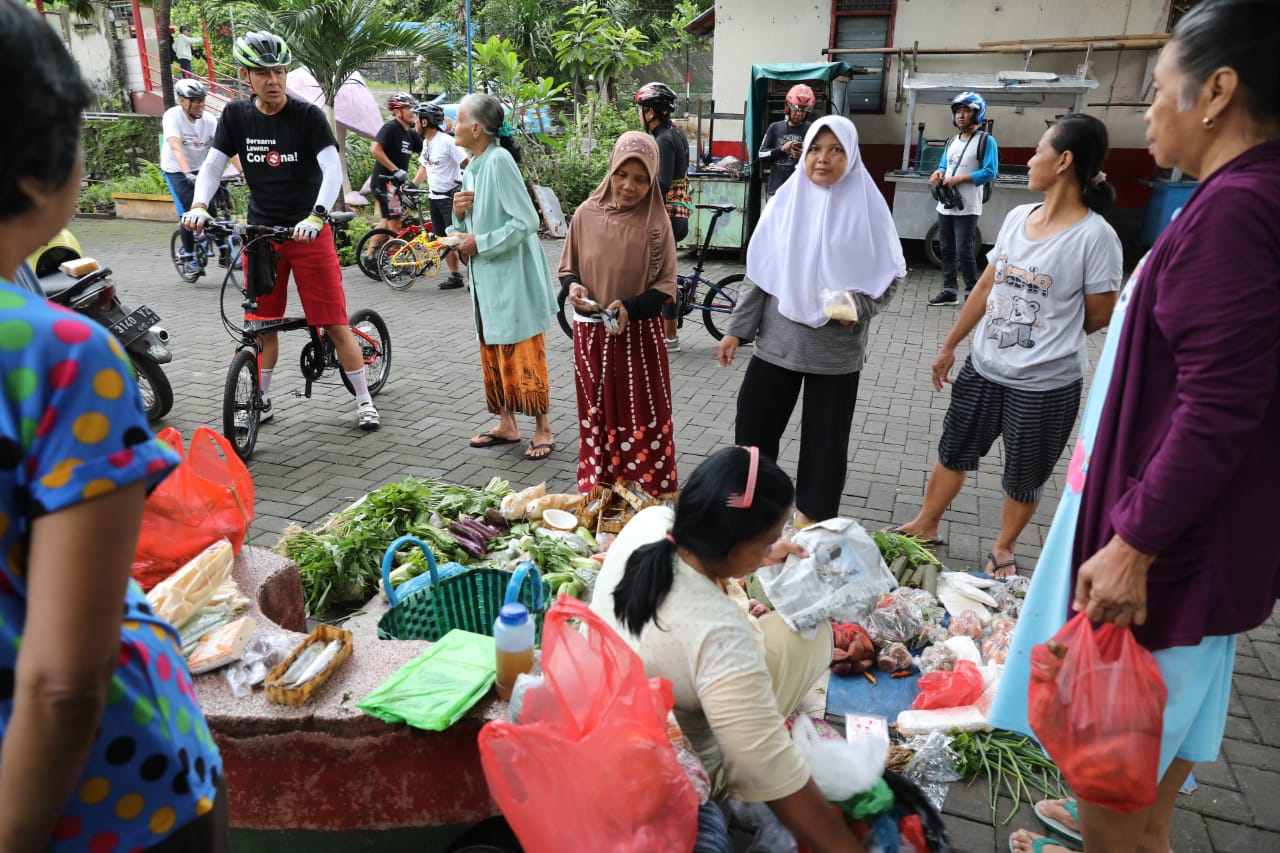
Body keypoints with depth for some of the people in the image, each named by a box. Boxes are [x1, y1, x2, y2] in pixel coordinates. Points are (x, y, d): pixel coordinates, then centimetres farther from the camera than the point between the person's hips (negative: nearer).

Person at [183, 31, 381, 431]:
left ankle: (364, 400, 7)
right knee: (264, 324, 9)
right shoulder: (236, 115, 2)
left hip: (308, 232, -3)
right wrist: (199, 205, -15)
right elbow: (212, 165, 3)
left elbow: (333, 171, -18)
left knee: (336, 323, -4)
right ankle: (261, 401, 23)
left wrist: (316, 216, -33)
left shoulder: (308, 115, -9)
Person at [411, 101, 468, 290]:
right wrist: (413, 184, 12)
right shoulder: (426, 142, 11)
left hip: (451, 196, -8)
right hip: (434, 197, 8)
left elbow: (467, 164, -18)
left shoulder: (447, 141, -15)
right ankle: (455, 276, 15)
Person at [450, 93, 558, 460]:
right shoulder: (472, 167, 11)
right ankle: (507, 424, 25)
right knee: (493, 352, 14)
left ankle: (542, 428, 10)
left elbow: (526, 222, -21)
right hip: (486, 278, 9)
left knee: (524, 353, -2)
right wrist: (459, 212, -4)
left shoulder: (499, 161, -16)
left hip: (513, 275, -9)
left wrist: (480, 243, -17)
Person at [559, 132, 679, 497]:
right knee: (597, 419, 12)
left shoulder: (657, 223, -9)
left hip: (640, 336, -2)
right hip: (591, 334, 3)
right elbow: (567, 269, 9)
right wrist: (572, 286, -14)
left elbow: (666, 286, -6)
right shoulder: (586, 214, -3)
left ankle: (650, 500, 17)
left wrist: (630, 308, -22)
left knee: (643, 423, 2)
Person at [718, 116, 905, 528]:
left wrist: (859, 306, -19)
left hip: (836, 348, -2)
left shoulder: (866, 206, -6)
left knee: (825, 436, 9)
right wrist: (736, 329, 1)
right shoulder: (786, 200, 0)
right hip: (778, 339, 2)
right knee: (753, 422, 8)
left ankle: (812, 515, 29)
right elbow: (759, 271, 4)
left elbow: (891, 274, -1)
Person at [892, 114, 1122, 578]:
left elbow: (1098, 316, -9)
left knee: (1024, 477, 13)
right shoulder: (1017, 218, 2)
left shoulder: (1095, 236, -17)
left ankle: (1004, 548, 36)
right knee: (953, 451, 18)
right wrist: (949, 345, 12)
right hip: (983, 369, 6)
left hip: (1045, 384, -5)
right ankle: (925, 525, 38)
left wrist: (1046, 338, 6)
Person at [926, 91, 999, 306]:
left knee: (964, 252, -7)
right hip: (945, 204, 7)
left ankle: (972, 293, 4)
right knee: (947, 250, 10)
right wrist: (938, 173, -5)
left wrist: (959, 179, -19)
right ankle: (950, 291, 17)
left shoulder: (986, 141, -6)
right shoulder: (952, 141, 16)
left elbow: (990, 172, -13)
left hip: (967, 207, -7)